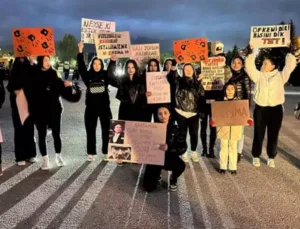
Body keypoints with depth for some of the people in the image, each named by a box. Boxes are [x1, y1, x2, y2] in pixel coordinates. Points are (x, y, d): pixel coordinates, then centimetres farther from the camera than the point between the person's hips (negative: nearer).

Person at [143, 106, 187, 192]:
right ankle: (157, 175, 26)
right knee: (149, 187, -12)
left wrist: (168, 148, -31)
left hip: (169, 157, 0)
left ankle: (173, 180, 4)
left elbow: (183, 148, -16)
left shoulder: (175, 129, -6)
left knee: (181, 165, -34)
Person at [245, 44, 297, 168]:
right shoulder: (259, 75, 6)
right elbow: (249, 67, -5)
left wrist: (290, 52, 0)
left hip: (276, 109, 0)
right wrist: (251, 53, -11)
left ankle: (271, 158, 22)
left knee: (273, 135, 7)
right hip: (260, 109, 0)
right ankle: (256, 157, 20)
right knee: (258, 134, 6)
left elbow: (290, 65, 0)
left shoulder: (280, 76, 6)